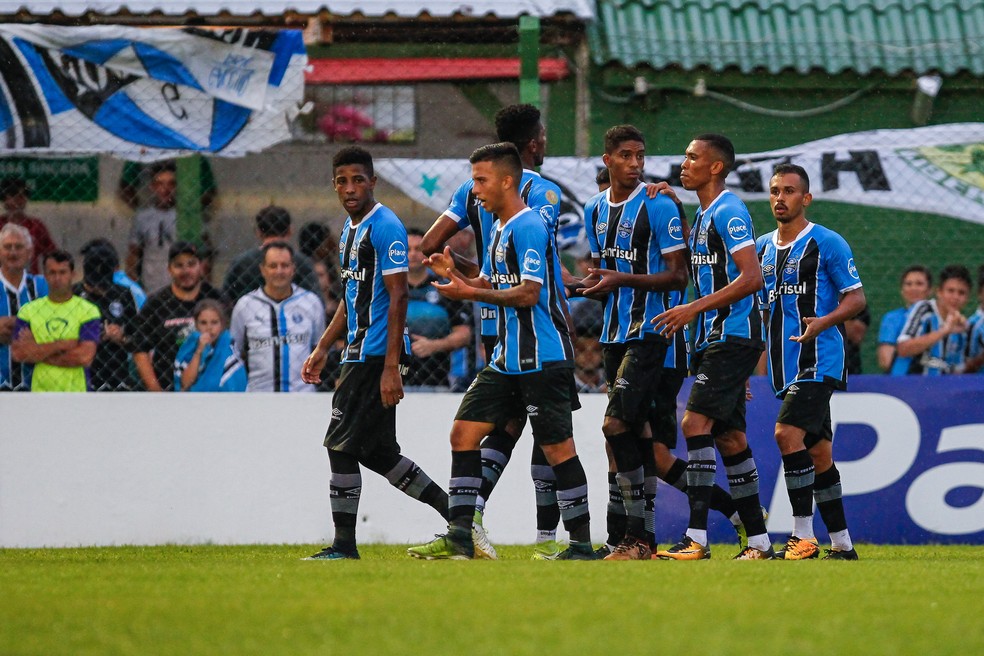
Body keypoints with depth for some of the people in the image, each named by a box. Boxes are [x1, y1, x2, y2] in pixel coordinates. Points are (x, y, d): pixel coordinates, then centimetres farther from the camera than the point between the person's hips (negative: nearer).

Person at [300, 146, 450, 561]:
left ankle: (344, 545, -3)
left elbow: (398, 297, -18)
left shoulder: (385, 227, -13)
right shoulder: (350, 230, 17)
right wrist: (323, 348, 22)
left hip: (377, 355, -10)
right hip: (359, 352, 10)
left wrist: (391, 367, -22)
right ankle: (453, 511, 19)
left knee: (341, 444, -9)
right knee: (377, 453, 11)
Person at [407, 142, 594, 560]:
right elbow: (491, 287, 22)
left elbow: (528, 293, -21)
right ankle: (459, 538, 6)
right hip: (507, 359, 10)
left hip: (542, 360, -10)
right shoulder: (499, 229, 16)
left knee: (557, 448, -7)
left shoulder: (528, 227, -14)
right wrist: (455, 276, 4)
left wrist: (471, 293, -21)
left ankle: (581, 546, -1)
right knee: (464, 431, 4)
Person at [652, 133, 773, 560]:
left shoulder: (728, 211, -12)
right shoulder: (703, 216, 19)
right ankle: (759, 542, 12)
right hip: (714, 339, 10)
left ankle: (696, 539, -21)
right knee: (729, 436, 9)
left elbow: (751, 278, -21)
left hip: (733, 336, -10)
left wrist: (694, 309, -21)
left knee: (696, 422, -17)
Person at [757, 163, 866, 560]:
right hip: (786, 365, 7)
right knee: (818, 452, 8)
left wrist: (824, 322, -22)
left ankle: (803, 537, -18)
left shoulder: (827, 243, -3)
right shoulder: (762, 247, 16)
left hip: (819, 360, -7)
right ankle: (842, 543, 13)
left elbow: (856, 298, -5)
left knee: (788, 434, -20)